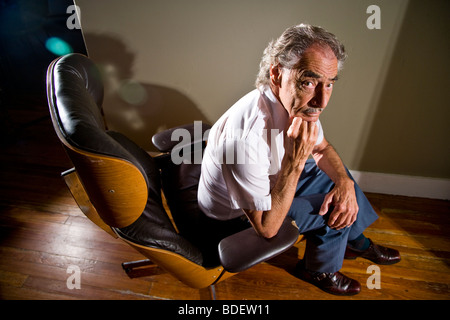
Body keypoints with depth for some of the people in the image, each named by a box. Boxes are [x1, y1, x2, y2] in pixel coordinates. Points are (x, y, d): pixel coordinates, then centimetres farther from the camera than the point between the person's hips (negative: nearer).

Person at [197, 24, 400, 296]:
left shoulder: (299, 104, -16)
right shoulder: (247, 136, -42)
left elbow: (323, 148, 3)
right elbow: (267, 228, -32)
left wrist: (345, 183, -16)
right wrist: (296, 160, -38)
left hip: (274, 180, 8)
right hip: (236, 215, -7)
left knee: (337, 174, 12)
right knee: (333, 212, -12)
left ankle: (358, 243, 38)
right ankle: (320, 270, 21)